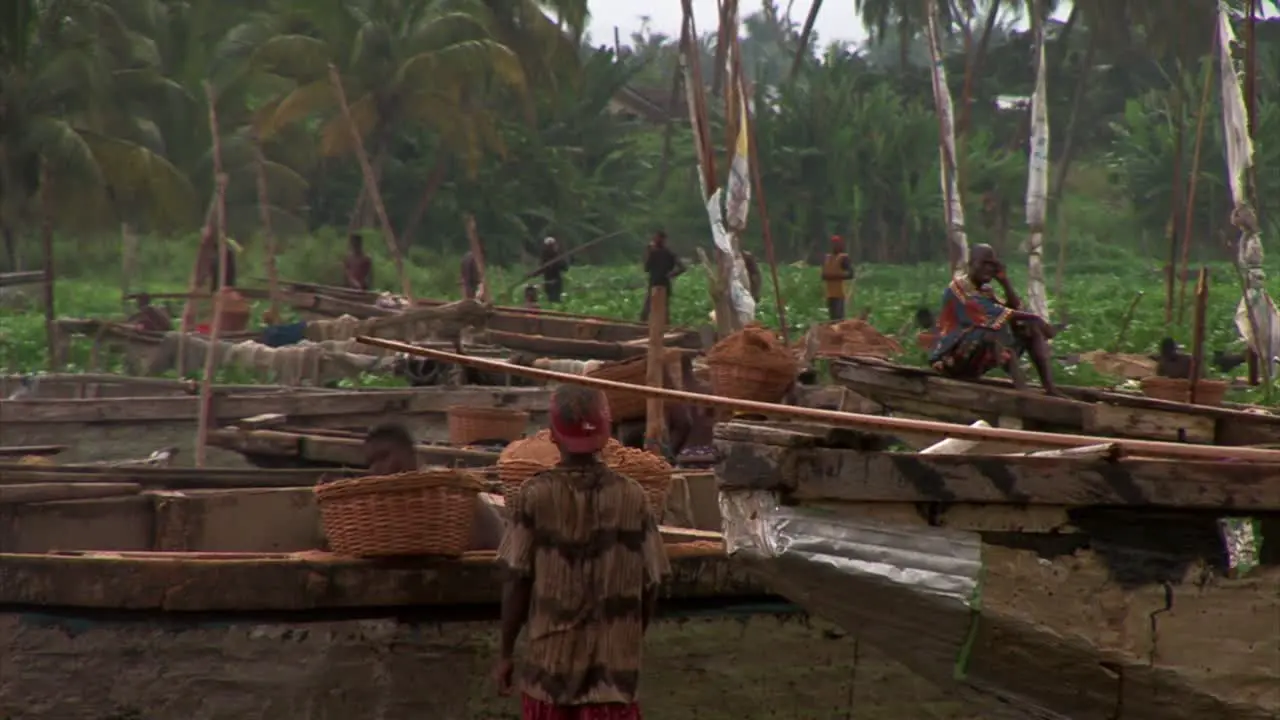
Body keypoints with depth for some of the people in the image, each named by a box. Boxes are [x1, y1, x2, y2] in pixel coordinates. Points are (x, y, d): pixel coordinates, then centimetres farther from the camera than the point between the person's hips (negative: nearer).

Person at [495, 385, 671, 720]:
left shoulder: (535, 496, -7)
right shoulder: (632, 497, -3)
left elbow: (517, 582, -6)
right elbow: (649, 586, 1)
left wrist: (506, 653, 4)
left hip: (550, 662, 0)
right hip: (613, 665, 1)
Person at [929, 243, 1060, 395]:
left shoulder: (985, 291, 13)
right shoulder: (957, 289, -14)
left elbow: (1016, 310, 3)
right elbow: (989, 313, -26)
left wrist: (1005, 282, -6)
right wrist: (1034, 317, -27)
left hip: (982, 356, 9)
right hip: (953, 357, -9)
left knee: (1031, 328, -2)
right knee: (998, 325, -34)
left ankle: (1049, 387, -20)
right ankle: (1022, 389, -53)